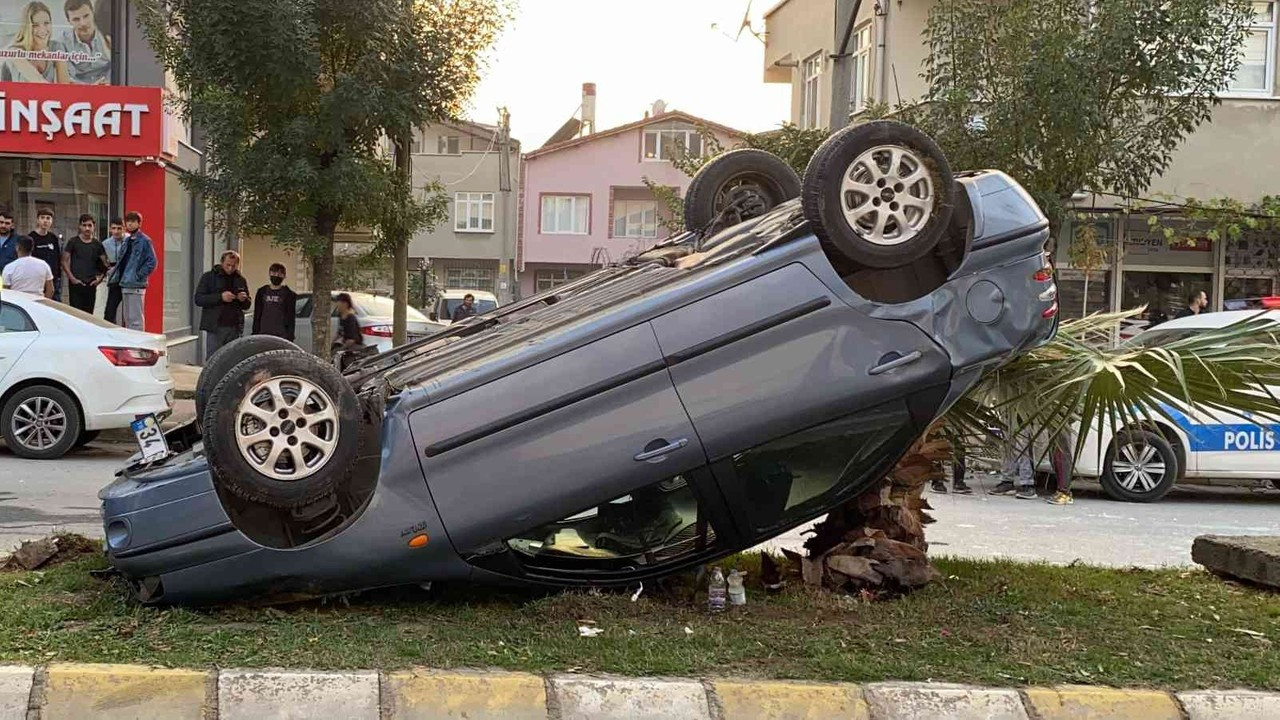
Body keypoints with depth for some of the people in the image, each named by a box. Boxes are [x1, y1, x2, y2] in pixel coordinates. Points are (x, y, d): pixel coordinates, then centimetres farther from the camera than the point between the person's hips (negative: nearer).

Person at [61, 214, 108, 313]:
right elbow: (64, 262, -1)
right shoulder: (73, 242, 1)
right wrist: (72, 278, -10)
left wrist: (100, 278, 0)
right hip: (76, 284, -3)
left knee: (89, 313, 7)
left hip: (91, 284, 3)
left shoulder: (97, 244, 9)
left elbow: (104, 264, 14)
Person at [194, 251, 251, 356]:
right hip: (215, 328, -3)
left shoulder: (240, 280, 14)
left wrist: (244, 300, -6)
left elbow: (247, 306, 19)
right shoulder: (209, 277, 3)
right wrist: (220, 297, -19)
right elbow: (198, 299, -7)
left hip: (234, 328, 3)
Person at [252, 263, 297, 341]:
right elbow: (257, 316, 13)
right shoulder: (262, 292, 12)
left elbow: (291, 319, 1)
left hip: (281, 335, -3)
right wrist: (255, 335, 6)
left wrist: (290, 338, -7)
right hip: (263, 335, 3)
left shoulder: (288, 294, 3)